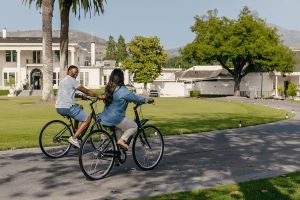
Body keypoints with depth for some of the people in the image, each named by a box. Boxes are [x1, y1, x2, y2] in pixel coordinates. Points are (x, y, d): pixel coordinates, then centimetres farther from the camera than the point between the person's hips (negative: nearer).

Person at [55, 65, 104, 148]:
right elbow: (86, 91, -8)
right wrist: (98, 96, -1)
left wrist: (82, 96, 22)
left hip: (59, 107, 10)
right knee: (87, 119, -4)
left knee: (79, 107, 32)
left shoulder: (64, 80, 23)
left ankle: (75, 131, 27)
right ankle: (73, 138, -9)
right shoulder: (72, 80, -7)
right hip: (67, 107, -10)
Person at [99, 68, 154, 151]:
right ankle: (122, 140, -4)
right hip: (116, 119, -8)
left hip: (105, 118, 8)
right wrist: (147, 100, 5)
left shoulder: (109, 88, 8)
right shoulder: (122, 90, -17)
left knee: (118, 127, 35)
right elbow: (135, 97, -8)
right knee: (134, 126, 9)